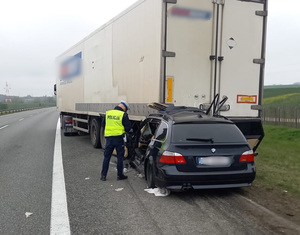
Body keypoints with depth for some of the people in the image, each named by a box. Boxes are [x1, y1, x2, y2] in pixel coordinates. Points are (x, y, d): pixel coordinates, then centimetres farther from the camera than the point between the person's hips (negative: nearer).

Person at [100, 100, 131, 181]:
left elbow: (103, 124, 13)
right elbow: (128, 127, -6)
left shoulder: (108, 113, 5)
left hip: (109, 137, 4)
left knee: (106, 156, 11)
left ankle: (103, 175, 12)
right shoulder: (123, 115, -8)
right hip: (119, 138, -3)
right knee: (120, 157, 8)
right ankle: (120, 175, 15)